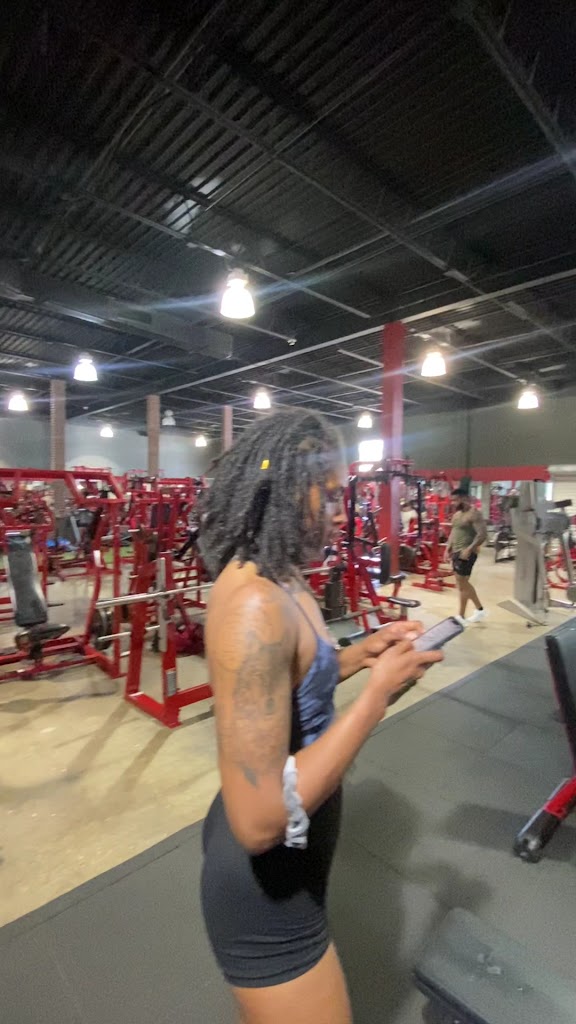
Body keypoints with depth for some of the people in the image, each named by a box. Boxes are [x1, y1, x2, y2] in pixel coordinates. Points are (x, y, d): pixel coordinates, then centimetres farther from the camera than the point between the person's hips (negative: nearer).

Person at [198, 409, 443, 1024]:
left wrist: (362, 653, -3)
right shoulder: (254, 603, -32)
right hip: (267, 888, -8)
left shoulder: (279, 580, -2)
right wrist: (379, 691, -28)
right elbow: (260, 819, -32)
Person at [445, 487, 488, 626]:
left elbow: (482, 535, -21)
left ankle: (461, 617, 5)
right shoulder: (457, 514, 13)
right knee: (463, 583, 16)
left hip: (466, 553, -9)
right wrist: (448, 547, 12)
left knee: (462, 584, -5)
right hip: (456, 552, 9)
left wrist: (469, 549, -27)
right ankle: (480, 609, 30)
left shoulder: (474, 514, -15)